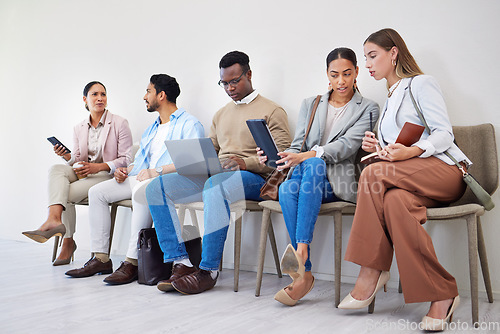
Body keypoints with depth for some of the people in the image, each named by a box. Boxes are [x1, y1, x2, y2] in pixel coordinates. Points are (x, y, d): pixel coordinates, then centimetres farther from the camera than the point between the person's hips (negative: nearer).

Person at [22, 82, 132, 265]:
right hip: (83, 173, 5)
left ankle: (68, 242, -20)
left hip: (108, 175, -5)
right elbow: (77, 159, 14)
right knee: (56, 169, -26)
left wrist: (99, 167, -18)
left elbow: (126, 159, -6)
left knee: (67, 193, -26)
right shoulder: (79, 128, 13)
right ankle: (54, 219, -39)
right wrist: (66, 156, -9)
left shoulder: (119, 123, -2)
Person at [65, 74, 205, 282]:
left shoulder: (189, 124, -2)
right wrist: (125, 170, 5)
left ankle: (132, 262, -33)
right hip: (140, 178, 9)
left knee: (141, 191, -39)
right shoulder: (151, 129, 28)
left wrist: (157, 171, -23)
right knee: (97, 192, -4)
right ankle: (101, 258, -4)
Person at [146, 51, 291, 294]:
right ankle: (181, 263, -16)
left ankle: (208, 270, -28)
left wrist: (246, 162, -21)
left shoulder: (272, 111, 5)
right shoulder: (221, 114, 26)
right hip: (214, 176, 7)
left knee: (215, 186, -41)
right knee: (156, 187, -11)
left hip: (251, 178, -6)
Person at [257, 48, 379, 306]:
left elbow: (348, 145, -8)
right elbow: (298, 146, 11)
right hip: (308, 177, 3)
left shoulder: (367, 108, 10)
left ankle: (300, 247, -42)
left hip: (341, 182, -3)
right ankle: (304, 273, -28)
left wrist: (306, 156, -25)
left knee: (314, 163, -36)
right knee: (286, 190, -32)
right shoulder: (310, 105, 20)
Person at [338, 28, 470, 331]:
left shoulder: (421, 83, 5)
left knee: (373, 173, -31)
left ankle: (372, 273, -27)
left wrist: (410, 152, -25)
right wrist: (378, 147, 3)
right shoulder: (391, 99, 28)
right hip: (409, 179, 6)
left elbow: (444, 134, -7)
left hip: (444, 170, -6)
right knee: (395, 200, -31)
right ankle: (441, 295, -28)